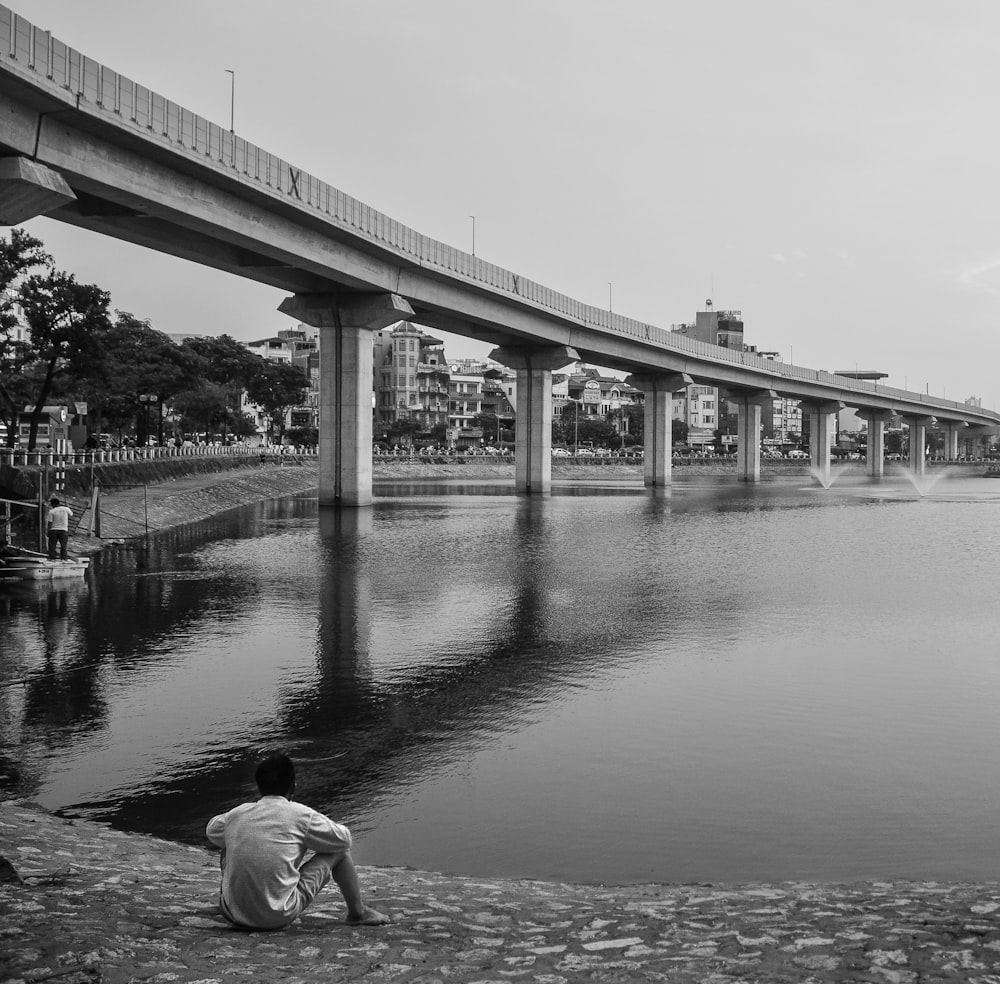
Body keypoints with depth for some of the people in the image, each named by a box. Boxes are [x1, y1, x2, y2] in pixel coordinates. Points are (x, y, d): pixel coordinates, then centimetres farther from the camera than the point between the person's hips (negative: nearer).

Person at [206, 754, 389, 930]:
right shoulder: (301, 815, -7)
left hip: (233, 915, 4)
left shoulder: (236, 814, 4)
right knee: (338, 850, 11)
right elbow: (344, 838, 6)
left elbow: (211, 830, 27)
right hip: (280, 917, -4)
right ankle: (358, 912, 27)